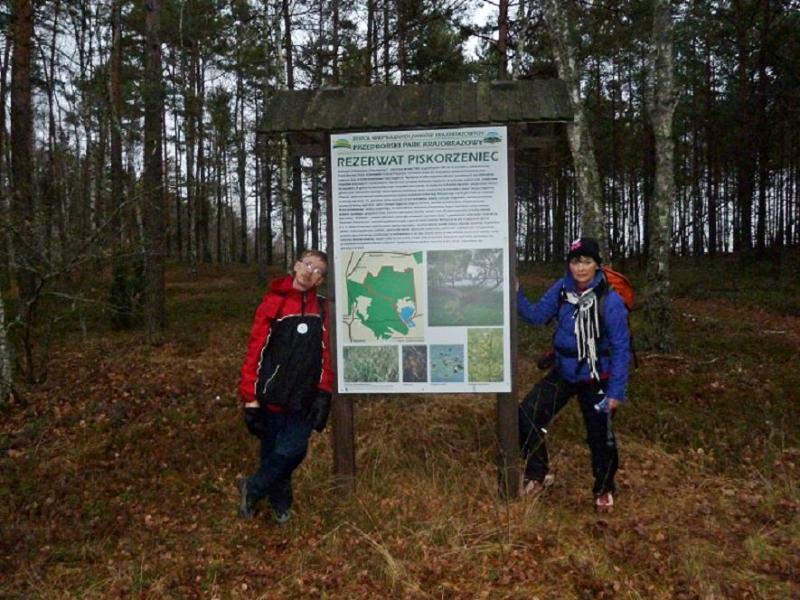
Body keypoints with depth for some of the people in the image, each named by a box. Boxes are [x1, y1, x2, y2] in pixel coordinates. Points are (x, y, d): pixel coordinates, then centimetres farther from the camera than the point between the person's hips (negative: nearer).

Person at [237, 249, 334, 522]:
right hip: (273, 397, -3)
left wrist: (323, 394, -1)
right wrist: (251, 398, -9)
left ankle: (253, 488, 25)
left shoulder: (321, 308, 4)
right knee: (273, 453, 9)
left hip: (305, 400, 3)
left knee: (294, 451, 1)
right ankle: (279, 501, 33)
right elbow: (255, 351, -8)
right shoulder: (273, 304, -7)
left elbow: (325, 352, 5)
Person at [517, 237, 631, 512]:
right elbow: (537, 315, 4)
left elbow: (621, 348, -15)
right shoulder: (561, 289, -6)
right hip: (563, 372, 4)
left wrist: (616, 391, -16)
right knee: (527, 417, -5)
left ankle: (604, 489, 36)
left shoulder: (610, 300, -19)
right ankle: (538, 475, 17)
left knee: (600, 437, 7)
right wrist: (516, 295, -12)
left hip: (595, 379, -4)